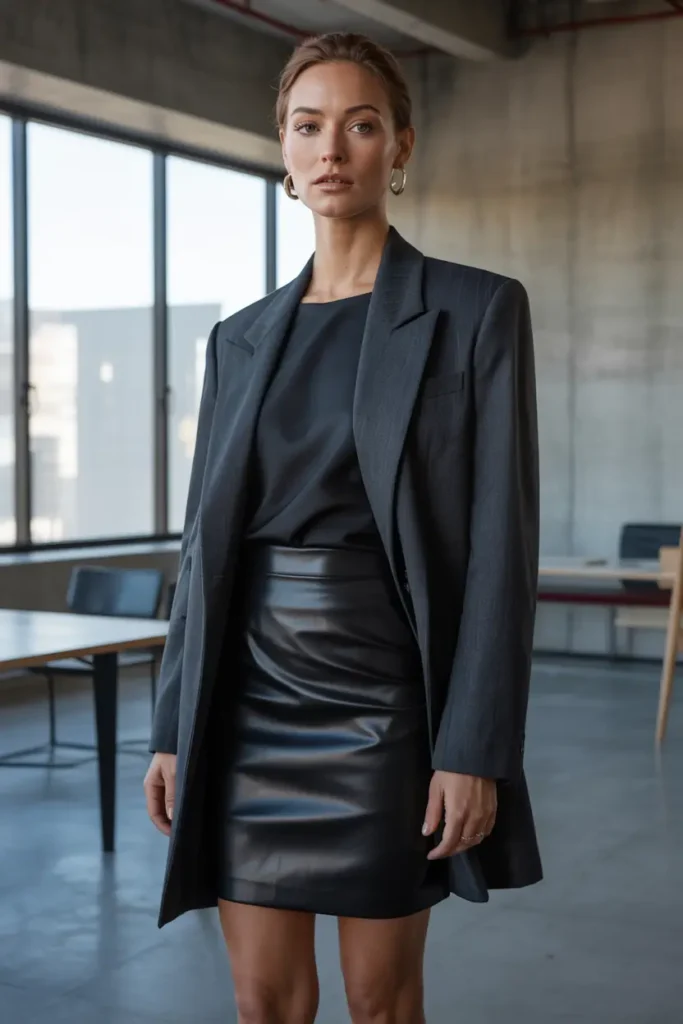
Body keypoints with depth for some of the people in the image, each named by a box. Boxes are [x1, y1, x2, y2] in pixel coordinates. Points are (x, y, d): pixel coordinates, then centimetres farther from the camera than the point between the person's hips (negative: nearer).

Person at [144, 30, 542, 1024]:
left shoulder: (477, 311, -4)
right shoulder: (241, 338, 9)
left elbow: (503, 541, -9)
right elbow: (205, 541, 10)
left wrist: (474, 750, -14)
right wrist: (175, 729, 6)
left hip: (384, 703, -3)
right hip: (250, 699, 4)